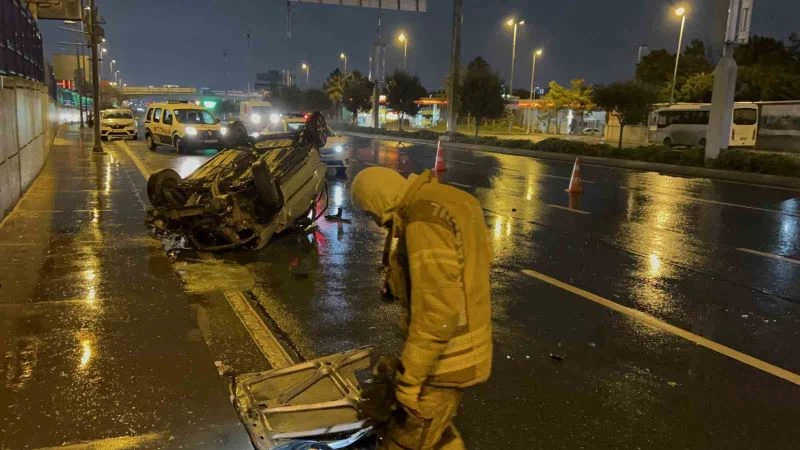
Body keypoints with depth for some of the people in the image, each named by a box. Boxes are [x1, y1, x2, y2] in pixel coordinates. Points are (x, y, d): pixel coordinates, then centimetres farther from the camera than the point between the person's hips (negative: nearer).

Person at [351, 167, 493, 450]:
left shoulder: (424, 222, -24)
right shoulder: (439, 202, 8)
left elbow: (437, 311, -28)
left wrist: (409, 378, -22)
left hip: (445, 359, -10)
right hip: (454, 349, 10)